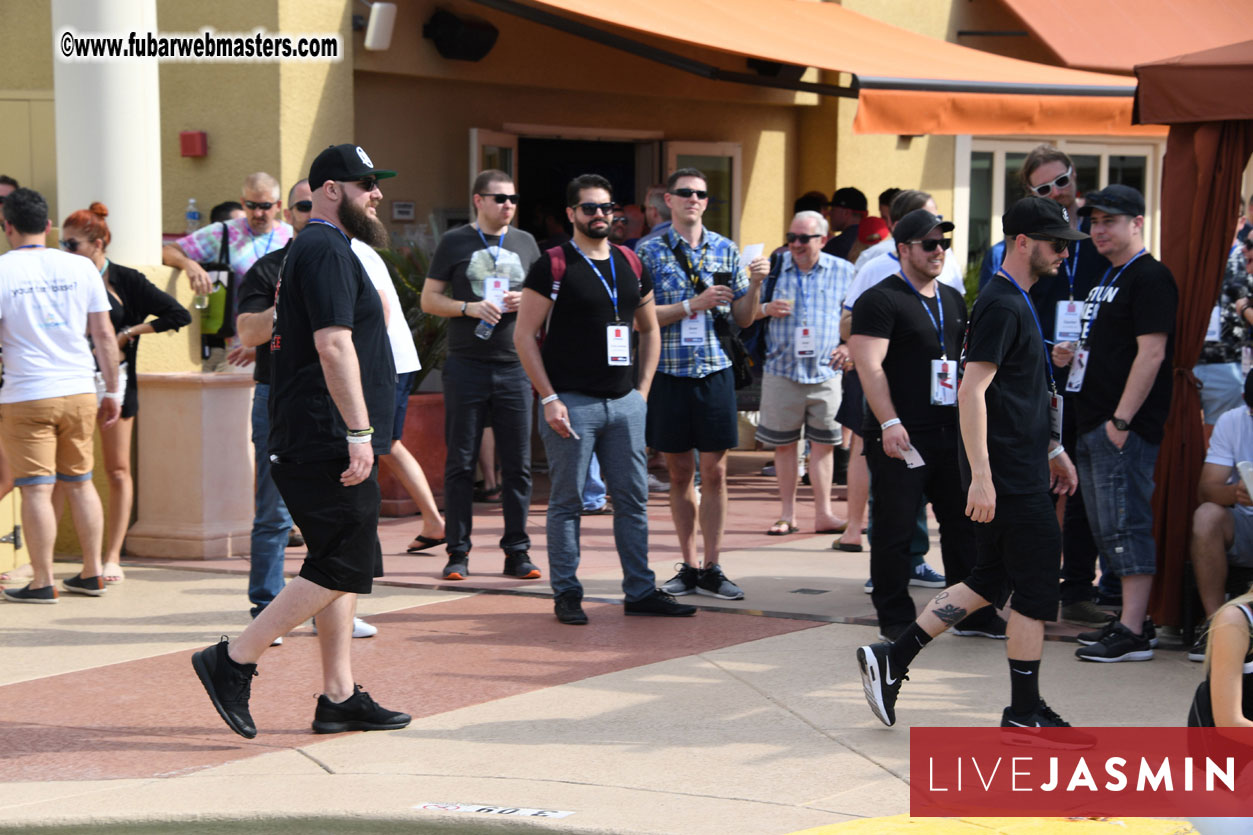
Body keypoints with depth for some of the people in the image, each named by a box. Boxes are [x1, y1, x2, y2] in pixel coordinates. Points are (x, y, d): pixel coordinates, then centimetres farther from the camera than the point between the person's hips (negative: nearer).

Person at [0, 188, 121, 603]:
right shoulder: (81, 267, 5)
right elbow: (104, 335, 7)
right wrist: (113, 390, 14)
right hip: (80, 391, 4)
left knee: (36, 489, -1)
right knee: (80, 482, 14)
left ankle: (42, 582, 1)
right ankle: (92, 574, 18)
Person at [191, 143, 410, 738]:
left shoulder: (310, 250, 21)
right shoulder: (327, 250, -13)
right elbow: (333, 344, -22)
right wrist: (358, 431, -24)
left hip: (309, 443, 11)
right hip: (330, 439, -11)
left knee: (343, 569, 10)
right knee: (342, 569, -10)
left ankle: (339, 696, 12)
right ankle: (232, 662, -7)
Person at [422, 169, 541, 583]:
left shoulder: (526, 243, 13)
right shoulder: (455, 243, 4)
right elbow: (429, 300, 3)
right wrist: (469, 307, -13)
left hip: (514, 366, 3)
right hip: (467, 366, -2)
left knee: (518, 464, 2)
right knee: (460, 462, 1)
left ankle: (517, 552, 9)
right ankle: (458, 552, 7)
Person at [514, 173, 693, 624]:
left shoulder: (631, 265, 12)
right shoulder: (553, 266, -4)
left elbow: (649, 330, 22)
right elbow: (524, 335, -6)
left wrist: (643, 389, 11)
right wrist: (549, 397, -12)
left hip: (625, 402, 5)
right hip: (572, 402, -5)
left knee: (634, 499, 7)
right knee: (567, 501, 0)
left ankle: (640, 591, 14)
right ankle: (566, 595, 8)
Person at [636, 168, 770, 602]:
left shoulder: (726, 250, 8)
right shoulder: (649, 252, 1)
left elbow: (743, 319, 10)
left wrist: (755, 285, -9)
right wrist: (694, 305, -16)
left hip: (714, 371, 1)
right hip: (668, 374, -1)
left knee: (714, 472, 0)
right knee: (679, 473, 6)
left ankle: (712, 568, 6)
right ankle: (688, 566, 15)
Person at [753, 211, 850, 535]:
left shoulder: (843, 271, 6)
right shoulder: (774, 267, 6)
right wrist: (765, 309, -10)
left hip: (825, 373, 0)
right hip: (781, 371, 0)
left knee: (823, 444, 1)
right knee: (783, 444, 5)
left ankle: (823, 514, 7)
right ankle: (787, 514, 13)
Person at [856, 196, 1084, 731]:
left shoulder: (1016, 302, 16)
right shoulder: (1002, 306, -16)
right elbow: (972, 391, -22)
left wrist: (1053, 451, 28)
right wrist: (981, 477, -26)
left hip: (1022, 470, 10)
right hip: (1009, 478, -10)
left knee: (989, 581, 14)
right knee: (1036, 588, -2)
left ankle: (891, 659, 16)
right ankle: (1024, 711, 8)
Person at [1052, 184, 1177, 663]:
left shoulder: (1150, 277, -11)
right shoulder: (1108, 279, 20)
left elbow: (1151, 354, -19)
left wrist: (1122, 421, -22)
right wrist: (1071, 355, 10)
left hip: (1127, 427, -10)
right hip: (1094, 426, 10)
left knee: (1126, 524, -10)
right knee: (1105, 528, 13)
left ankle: (1133, 634, -9)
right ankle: (1128, 620, 20)